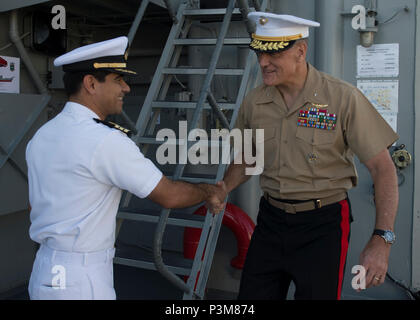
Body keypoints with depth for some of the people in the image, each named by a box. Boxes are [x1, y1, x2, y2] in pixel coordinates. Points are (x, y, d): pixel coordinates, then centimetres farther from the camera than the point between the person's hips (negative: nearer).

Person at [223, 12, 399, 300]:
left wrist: (382, 240, -19)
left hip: (323, 223, -4)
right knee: (251, 295, 11)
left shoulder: (343, 98, -15)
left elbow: (383, 168, -12)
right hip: (271, 219, 4)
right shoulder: (254, 102, -2)